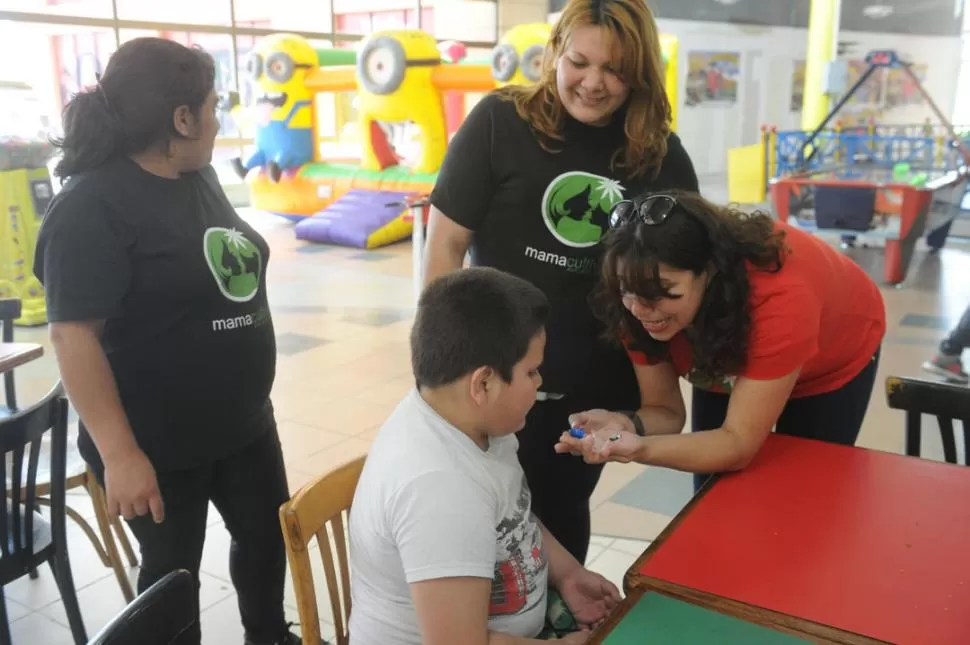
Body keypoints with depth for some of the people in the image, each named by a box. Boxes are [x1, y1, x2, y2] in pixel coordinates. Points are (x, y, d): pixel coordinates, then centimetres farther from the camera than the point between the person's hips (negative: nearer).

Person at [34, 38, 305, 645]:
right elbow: (74, 334, -24)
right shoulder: (93, 206, -20)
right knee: (173, 570, 12)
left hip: (244, 420, 8)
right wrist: (119, 453, -26)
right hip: (159, 442, -8)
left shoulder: (200, 177, 5)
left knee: (269, 533, 20)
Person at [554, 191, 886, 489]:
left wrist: (641, 450, -58)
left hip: (832, 360, -2)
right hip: (725, 362, 3)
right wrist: (627, 426, -46)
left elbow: (739, 442, -41)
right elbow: (665, 410, -23)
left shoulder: (780, 297, -44)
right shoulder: (638, 303, -31)